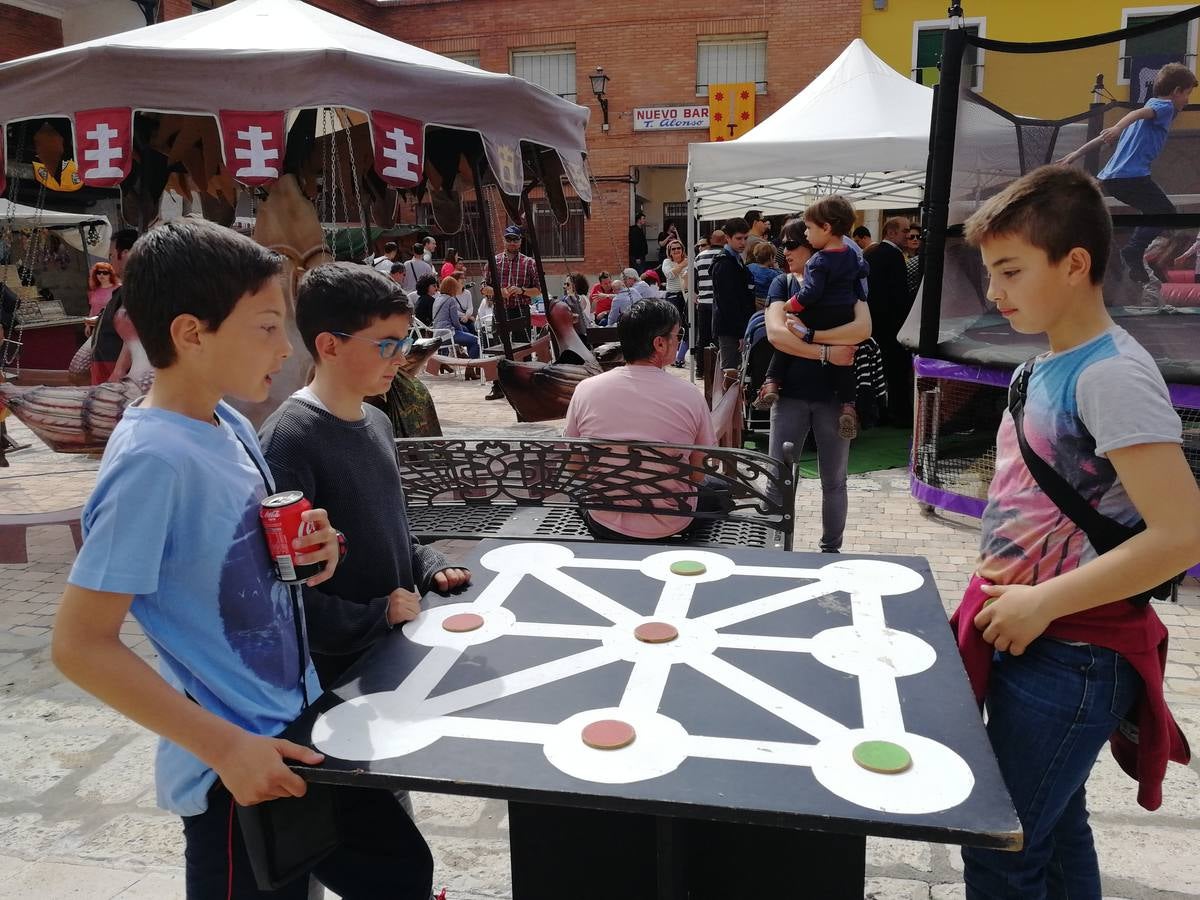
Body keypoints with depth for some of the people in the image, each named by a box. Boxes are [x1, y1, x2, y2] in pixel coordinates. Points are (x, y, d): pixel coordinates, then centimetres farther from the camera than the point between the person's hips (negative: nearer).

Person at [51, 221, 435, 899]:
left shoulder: (232, 426, 2)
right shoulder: (152, 460, -23)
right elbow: (82, 644, -21)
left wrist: (312, 550, -6)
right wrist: (226, 747, -22)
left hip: (302, 731, 8)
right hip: (239, 770, -8)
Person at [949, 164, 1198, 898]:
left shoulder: (1111, 374, -20)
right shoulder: (1048, 366, 7)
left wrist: (1043, 603, -20)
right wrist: (1003, 593, 8)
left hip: (1073, 654, -8)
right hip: (1029, 638, 8)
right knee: (1053, 834, 21)